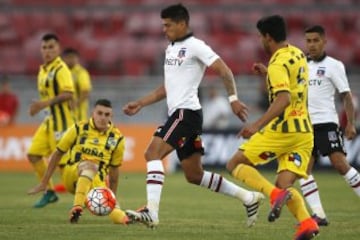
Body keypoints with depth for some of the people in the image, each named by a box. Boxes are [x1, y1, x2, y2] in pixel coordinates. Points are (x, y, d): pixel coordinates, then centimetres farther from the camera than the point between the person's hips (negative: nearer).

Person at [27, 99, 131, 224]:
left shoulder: (117, 138, 6)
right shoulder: (79, 129, 1)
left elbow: (114, 169, 16)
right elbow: (58, 154, 9)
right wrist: (44, 183, 9)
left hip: (98, 182, 1)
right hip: (72, 175, -1)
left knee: (115, 214, -33)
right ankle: (77, 208, -49)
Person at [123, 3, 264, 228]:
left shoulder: (195, 46, -8)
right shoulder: (171, 48, 19)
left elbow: (224, 71, -13)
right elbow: (167, 88, 27)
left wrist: (233, 98, -23)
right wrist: (139, 104, 22)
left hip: (186, 111, -10)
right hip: (178, 113, 10)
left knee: (153, 153, -20)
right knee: (195, 175, 11)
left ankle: (151, 212, -27)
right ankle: (248, 197, 19)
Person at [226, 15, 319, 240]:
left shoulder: (278, 63, -12)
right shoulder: (298, 55, 15)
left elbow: (283, 99, -26)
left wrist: (258, 124, -30)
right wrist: (267, 73, 31)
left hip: (282, 130, -8)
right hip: (304, 132, 8)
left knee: (235, 164, 3)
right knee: (284, 185, 6)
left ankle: (275, 195, -19)